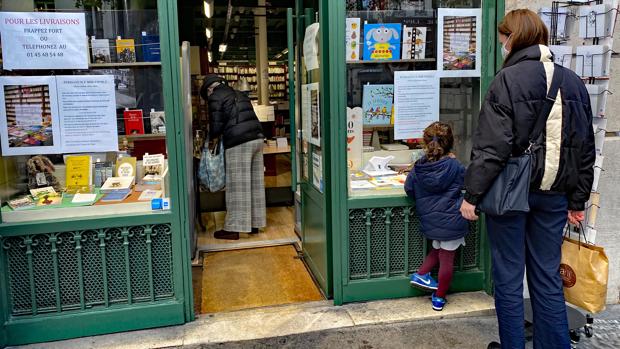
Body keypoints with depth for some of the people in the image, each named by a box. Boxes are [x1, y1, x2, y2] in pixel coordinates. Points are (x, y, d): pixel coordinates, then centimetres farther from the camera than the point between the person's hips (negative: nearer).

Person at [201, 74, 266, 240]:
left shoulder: (215, 97, 0)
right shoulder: (239, 94, 22)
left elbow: (216, 125, -4)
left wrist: (211, 136, 17)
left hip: (238, 143, -7)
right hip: (257, 138, 8)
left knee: (237, 186, -3)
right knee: (256, 183, 11)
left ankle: (233, 229, 4)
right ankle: (255, 223, 20)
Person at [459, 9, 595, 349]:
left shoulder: (508, 79, -11)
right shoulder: (573, 82, 8)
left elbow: (492, 146, -16)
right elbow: (585, 148, 11)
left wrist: (472, 194, -10)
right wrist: (577, 199, 18)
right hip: (554, 194, 6)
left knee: (509, 278, 8)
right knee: (548, 277, 15)